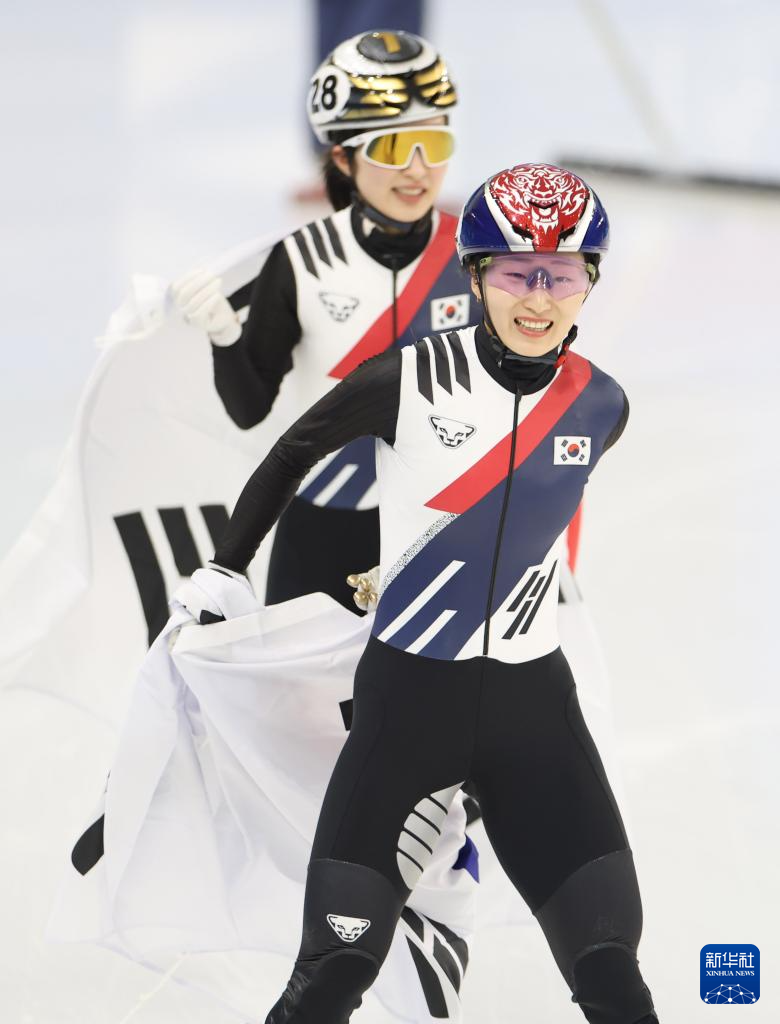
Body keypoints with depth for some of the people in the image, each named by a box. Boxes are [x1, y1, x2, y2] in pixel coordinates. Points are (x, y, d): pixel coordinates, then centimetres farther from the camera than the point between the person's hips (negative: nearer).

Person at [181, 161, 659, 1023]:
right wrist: (224, 570, 9)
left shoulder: (600, 407, -1)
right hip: (408, 690, -3)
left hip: (533, 695, 3)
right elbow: (293, 455, 4)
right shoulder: (408, 382, -12)